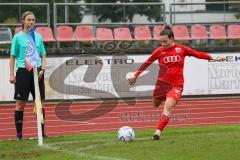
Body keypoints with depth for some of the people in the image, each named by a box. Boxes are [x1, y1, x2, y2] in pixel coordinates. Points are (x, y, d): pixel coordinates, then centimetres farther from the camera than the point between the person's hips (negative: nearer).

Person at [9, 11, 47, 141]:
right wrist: (11, 74, -5)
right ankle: (19, 133, 3)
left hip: (37, 71, 3)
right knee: (20, 103, -2)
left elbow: (43, 55, 14)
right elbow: (13, 57, 2)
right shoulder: (18, 37, 1)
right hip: (23, 71, -3)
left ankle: (42, 132, 10)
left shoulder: (38, 37, 10)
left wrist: (42, 69, -2)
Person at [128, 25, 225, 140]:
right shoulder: (159, 51, 1)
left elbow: (197, 54, 11)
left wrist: (213, 58, 11)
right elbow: (147, 63, 9)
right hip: (162, 83, 3)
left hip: (176, 85, -3)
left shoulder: (182, 49, 0)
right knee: (155, 105, 9)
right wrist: (135, 75, 10)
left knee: (168, 107, -20)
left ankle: (158, 132, -28)